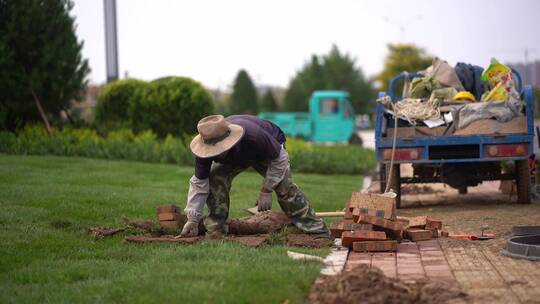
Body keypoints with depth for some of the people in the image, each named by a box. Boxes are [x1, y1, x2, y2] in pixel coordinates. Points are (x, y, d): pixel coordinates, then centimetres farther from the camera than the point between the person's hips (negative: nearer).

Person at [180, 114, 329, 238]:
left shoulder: (254, 136, -47)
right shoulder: (206, 149, -35)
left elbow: (279, 158, -28)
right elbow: (199, 183, -22)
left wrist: (266, 190, -26)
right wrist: (193, 219, -25)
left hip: (269, 150, -3)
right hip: (233, 159, 4)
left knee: (285, 186, -22)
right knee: (216, 180, -22)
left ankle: (318, 231, -15)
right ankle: (215, 230, -9)